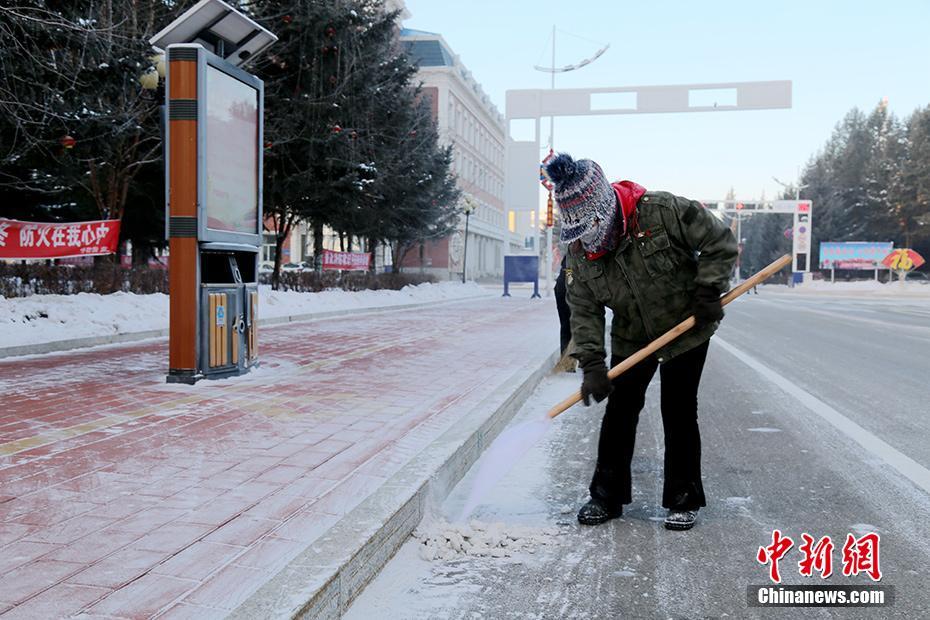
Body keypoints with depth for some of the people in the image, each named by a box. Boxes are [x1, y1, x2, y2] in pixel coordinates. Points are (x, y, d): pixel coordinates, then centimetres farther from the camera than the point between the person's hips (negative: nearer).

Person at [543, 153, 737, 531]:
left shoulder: (664, 212, -25)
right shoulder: (580, 251, -11)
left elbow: (720, 242, -15)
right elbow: (584, 311, -10)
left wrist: (708, 291, -22)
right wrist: (591, 364, -20)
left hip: (687, 330, -4)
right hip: (631, 340, 4)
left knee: (679, 415, 0)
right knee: (619, 413, 5)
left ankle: (683, 500, 15)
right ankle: (607, 496, 18)